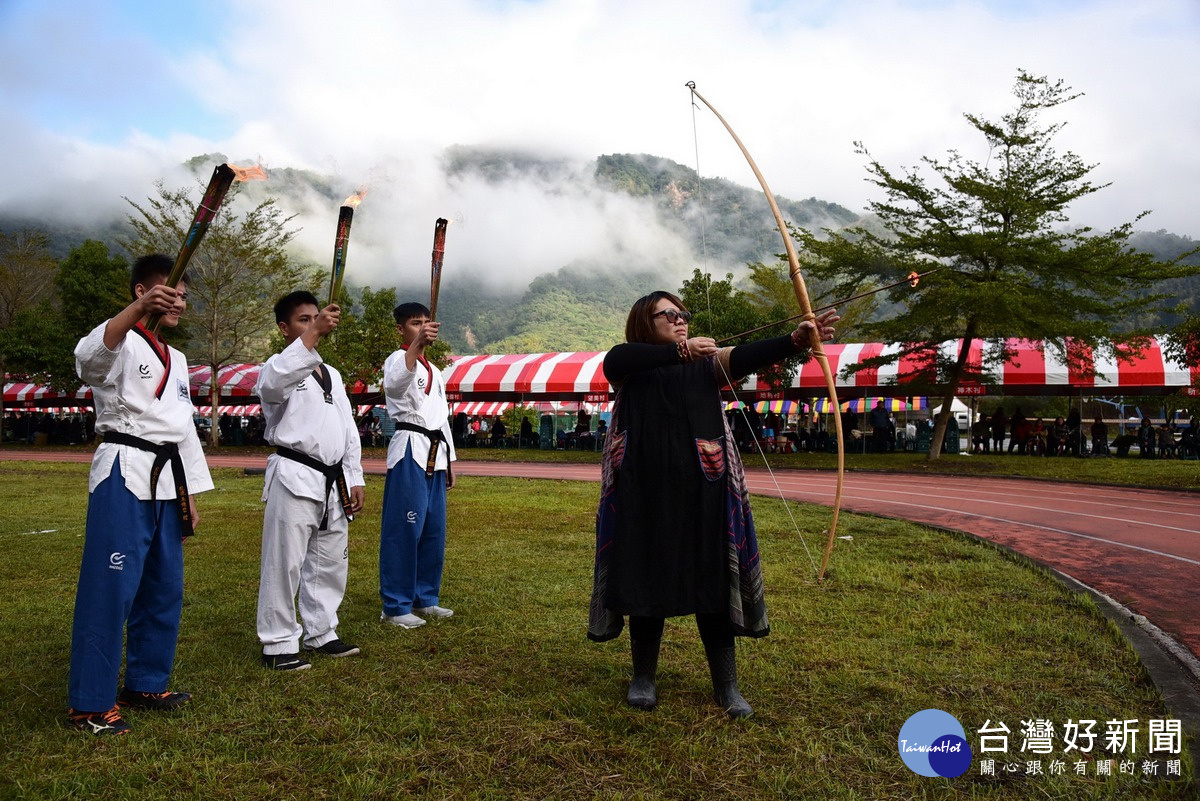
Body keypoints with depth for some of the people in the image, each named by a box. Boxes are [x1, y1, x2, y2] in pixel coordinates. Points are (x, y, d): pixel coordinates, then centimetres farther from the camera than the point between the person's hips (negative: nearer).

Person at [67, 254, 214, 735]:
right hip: (125, 475, -8)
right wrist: (140, 309, -45)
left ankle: (145, 685, 26)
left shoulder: (176, 360, 18)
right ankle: (89, 704, 4)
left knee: (164, 587, 12)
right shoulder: (123, 344, -5)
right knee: (111, 587, -7)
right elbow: (89, 357, -31)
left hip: (168, 479, 8)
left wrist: (190, 496, 20)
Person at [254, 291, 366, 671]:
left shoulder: (332, 375, 18)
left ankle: (320, 632, 28)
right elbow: (274, 381, -32)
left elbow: (349, 428, 18)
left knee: (331, 561, 14)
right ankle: (278, 644, 9)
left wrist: (355, 478, 12)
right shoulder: (278, 366, -4)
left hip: (334, 482, 7)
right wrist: (314, 334, -36)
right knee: (284, 563, -3)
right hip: (295, 478, -7)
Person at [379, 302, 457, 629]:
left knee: (434, 529, 12)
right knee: (404, 529, -7)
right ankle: (395, 606, 1)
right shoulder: (397, 359, -5)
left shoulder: (434, 372, 21)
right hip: (410, 449, -8)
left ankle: (425, 597, 23)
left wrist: (449, 461, 22)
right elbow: (393, 383, -31)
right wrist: (417, 345, -45)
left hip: (435, 452, 8)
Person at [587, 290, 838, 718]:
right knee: (647, 580, 8)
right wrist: (678, 350, -33)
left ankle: (726, 686, 16)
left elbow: (745, 356, -12)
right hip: (645, 493, -1)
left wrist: (795, 340, -31)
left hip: (700, 492, 1)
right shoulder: (627, 367, 4)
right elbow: (616, 357, -20)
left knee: (713, 581, 4)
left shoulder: (705, 366, 6)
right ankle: (643, 677, 25)